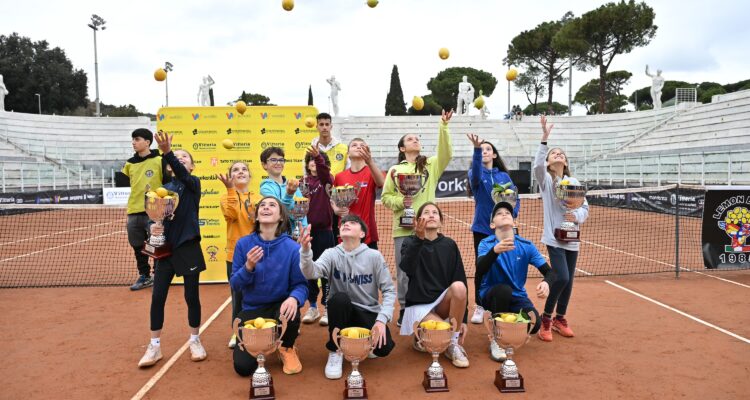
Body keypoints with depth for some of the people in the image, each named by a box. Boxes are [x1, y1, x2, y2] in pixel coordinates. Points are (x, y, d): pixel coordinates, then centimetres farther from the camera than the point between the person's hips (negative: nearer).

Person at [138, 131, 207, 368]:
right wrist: (153, 227, -14)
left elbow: (183, 176, -26)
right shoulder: (164, 189, 7)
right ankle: (154, 347, 17)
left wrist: (166, 151, -42)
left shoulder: (194, 183, -3)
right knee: (157, 297, 3)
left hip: (188, 248, -3)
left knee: (192, 296, 7)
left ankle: (195, 341, 24)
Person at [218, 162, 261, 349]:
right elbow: (231, 214, -20)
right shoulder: (226, 197, 2)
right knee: (238, 295, 5)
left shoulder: (258, 199, 6)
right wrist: (230, 189, -24)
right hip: (235, 254, -1)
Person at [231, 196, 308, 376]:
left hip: (279, 306, -1)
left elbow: (301, 284, -11)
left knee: (289, 315, -38)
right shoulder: (243, 244, -7)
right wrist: (248, 267, -25)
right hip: (252, 309, 2)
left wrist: (294, 298, -34)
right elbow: (235, 285, -5)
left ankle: (287, 348, 0)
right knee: (243, 367, -11)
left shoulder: (292, 248, -12)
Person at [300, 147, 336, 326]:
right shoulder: (304, 182, 8)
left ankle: (327, 308, 12)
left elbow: (324, 170, -24)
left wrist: (318, 156, -41)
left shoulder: (326, 180, 0)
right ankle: (313, 307, 23)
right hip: (307, 230, 3)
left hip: (324, 230, -3)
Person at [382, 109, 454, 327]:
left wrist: (444, 126, -18)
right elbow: (385, 197, 7)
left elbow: (446, 153, -10)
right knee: (404, 271, 6)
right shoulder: (395, 170, 7)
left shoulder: (431, 165, 8)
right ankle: (404, 309, 19)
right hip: (403, 228, 0)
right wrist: (400, 201, -13)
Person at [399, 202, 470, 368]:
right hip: (418, 304, -3)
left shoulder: (449, 245, 1)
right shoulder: (410, 242, -3)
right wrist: (419, 239, -38)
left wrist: (463, 319, -6)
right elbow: (407, 269, -24)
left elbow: (460, 279, -1)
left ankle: (454, 344, -13)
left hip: (443, 302, 4)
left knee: (459, 286, -31)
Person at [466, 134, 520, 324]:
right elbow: (476, 173, -27)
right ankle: (479, 307, 15)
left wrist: (512, 215, -15)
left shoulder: (504, 176, 6)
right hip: (482, 228, -2)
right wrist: (476, 148, -44)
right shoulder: (476, 174, -2)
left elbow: (515, 197, 5)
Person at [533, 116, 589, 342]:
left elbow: (585, 208, 8)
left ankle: (560, 319, 27)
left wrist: (577, 216, -14)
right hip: (554, 237, -4)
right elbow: (537, 166, -23)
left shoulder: (574, 182, 8)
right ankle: (546, 318, 4)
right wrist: (545, 139, -29)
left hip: (571, 238, 4)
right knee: (561, 277, -16)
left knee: (568, 281, 8)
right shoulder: (546, 179, -2)